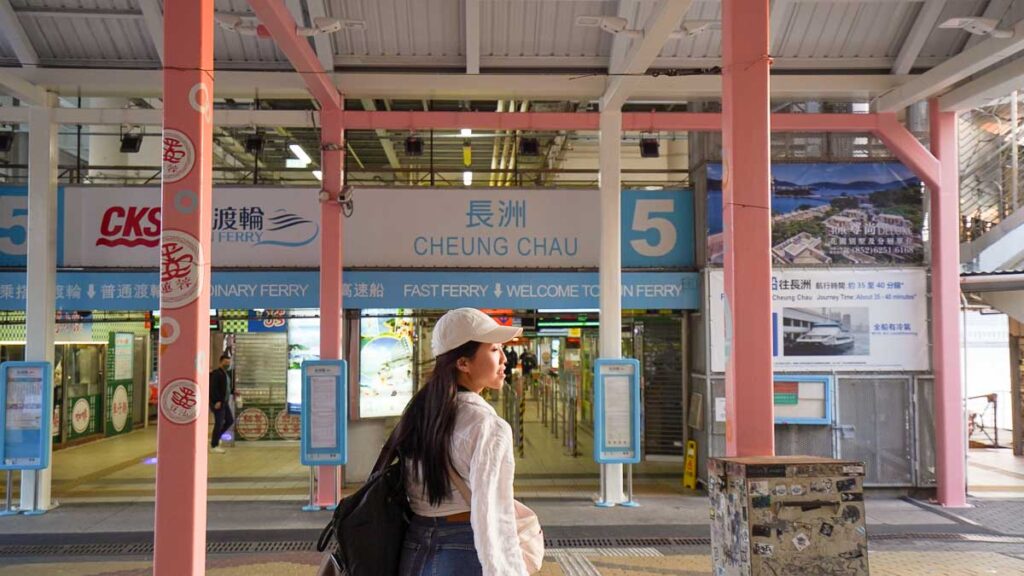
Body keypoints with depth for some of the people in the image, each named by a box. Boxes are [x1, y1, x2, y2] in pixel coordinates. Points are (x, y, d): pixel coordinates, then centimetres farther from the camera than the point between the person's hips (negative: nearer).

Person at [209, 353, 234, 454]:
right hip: (217, 403, -9)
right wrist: (217, 401, -26)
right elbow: (213, 388, -22)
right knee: (219, 423, -5)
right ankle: (214, 446, 5)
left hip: (224, 402, 9)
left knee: (230, 420, 11)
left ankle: (215, 438, 24)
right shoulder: (216, 373, -14)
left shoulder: (227, 373, 14)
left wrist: (233, 392, 10)